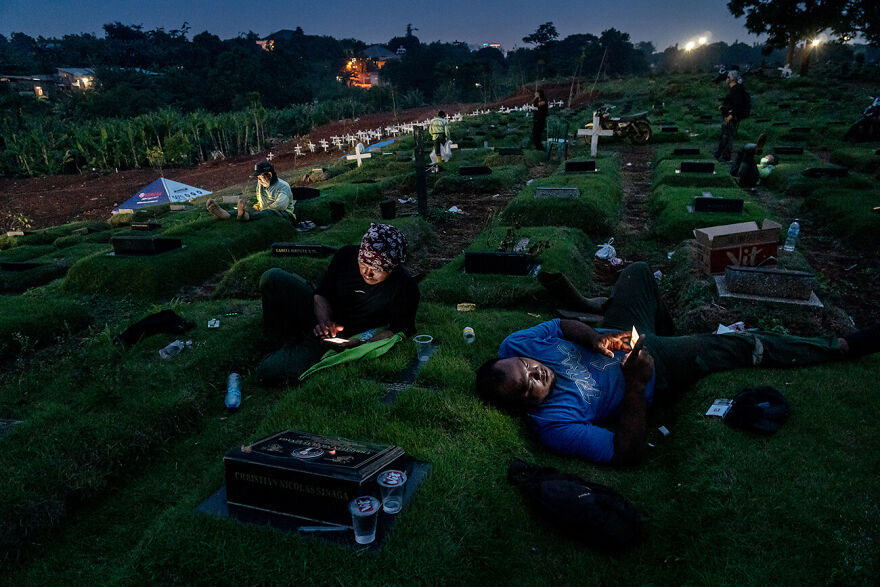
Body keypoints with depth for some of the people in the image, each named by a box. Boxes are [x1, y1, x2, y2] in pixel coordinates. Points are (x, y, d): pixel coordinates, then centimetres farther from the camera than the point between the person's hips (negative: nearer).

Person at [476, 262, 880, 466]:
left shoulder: (513, 348, -23)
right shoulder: (554, 425, -38)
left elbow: (561, 325, -9)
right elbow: (627, 453, -34)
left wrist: (593, 338, -28)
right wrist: (636, 385, -40)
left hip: (619, 336, 6)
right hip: (658, 373, -6)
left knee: (639, 271, 24)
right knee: (744, 346, -1)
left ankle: (664, 328, 56)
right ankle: (843, 347, 27)